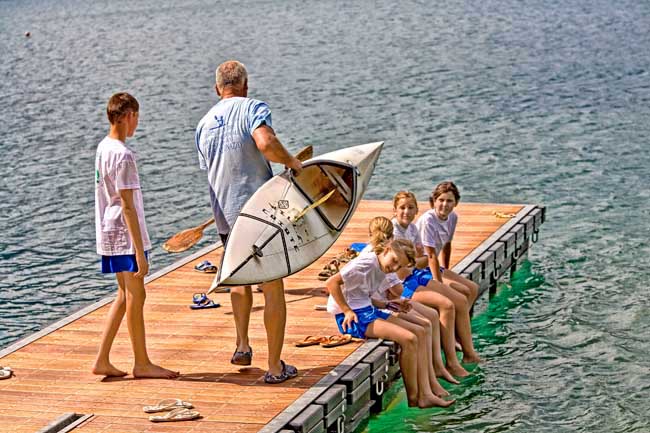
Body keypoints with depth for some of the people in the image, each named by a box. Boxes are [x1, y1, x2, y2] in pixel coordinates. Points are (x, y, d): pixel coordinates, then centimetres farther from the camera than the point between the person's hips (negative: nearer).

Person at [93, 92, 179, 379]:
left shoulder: (103, 148, 10)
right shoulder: (123, 155, -18)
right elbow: (128, 206, -21)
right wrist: (140, 252, -19)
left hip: (109, 235, 9)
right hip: (125, 236, -9)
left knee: (125, 296, 15)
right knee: (136, 295, 1)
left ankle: (102, 360, 14)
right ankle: (142, 363, 11)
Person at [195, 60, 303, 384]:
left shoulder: (204, 124, 12)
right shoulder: (253, 108, -7)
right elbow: (266, 143, -27)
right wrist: (292, 162, -10)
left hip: (225, 217, 6)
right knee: (273, 288, 3)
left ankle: (242, 345, 22)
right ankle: (275, 366, 5)